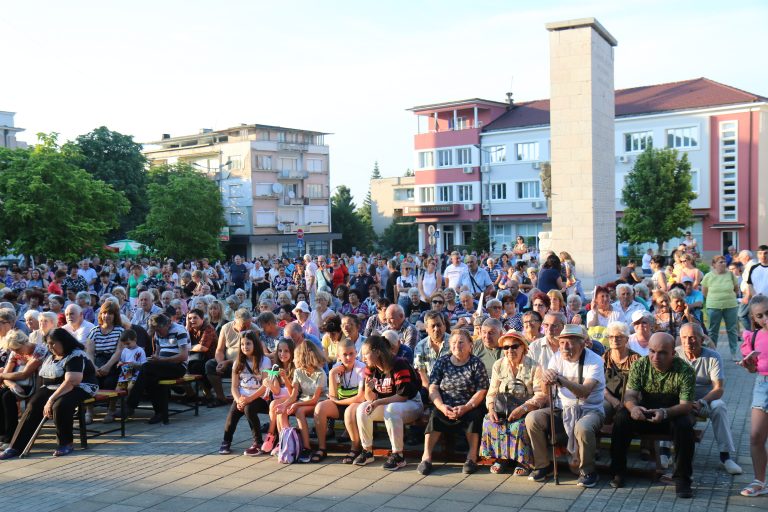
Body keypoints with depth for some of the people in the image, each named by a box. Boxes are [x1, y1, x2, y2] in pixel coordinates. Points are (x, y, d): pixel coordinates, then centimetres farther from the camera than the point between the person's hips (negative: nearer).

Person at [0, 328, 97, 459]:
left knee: (60, 405, -36)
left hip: (78, 388, -8)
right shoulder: (51, 356, 16)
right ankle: (16, 447, -17)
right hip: (52, 388, 8)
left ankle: (66, 444, -16)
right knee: (33, 406, -18)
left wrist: (51, 400, -26)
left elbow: (70, 382, -24)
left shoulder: (76, 356, -15)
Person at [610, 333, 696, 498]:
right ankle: (618, 472, -12)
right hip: (645, 414, 2)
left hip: (674, 415, -2)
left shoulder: (685, 371, -17)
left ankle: (682, 479, -19)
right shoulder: (640, 365, -9)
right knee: (621, 418, -25)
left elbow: (686, 405, -24)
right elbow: (630, 394, -13)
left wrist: (665, 413, -45)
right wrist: (633, 407, -39)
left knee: (684, 425, -35)